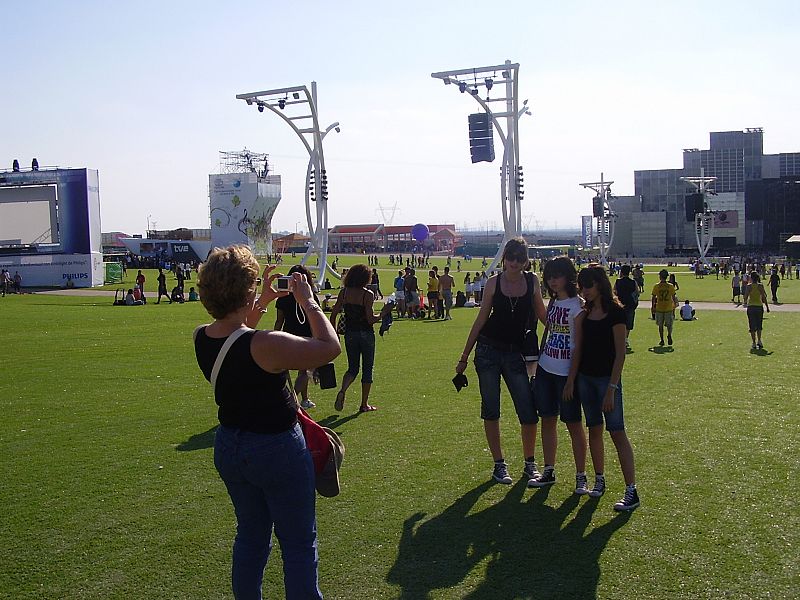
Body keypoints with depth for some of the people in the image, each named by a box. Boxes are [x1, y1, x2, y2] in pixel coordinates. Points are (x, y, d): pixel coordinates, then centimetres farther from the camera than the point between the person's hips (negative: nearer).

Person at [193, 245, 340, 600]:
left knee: (251, 534, 25)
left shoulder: (201, 338, -7)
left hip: (228, 448, 7)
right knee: (299, 543, 11)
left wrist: (263, 301, 14)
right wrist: (308, 302, -11)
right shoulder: (267, 345, -29)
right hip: (276, 450, -7)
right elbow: (330, 347, -20)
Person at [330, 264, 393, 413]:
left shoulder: (344, 292, 0)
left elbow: (334, 313, 2)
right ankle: (364, 404, 15)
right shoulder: (368, 295, -14)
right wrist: (383, 312, -3)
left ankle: (342, 391, -12)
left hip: (349, 334, 4)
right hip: (366, 334, -4)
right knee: (367, 368, 10)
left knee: (353, 368, 16)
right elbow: (370, 319, -18)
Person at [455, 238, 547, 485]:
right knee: (491, 410, 5)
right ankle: (499, 464, 18)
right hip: (488, 350, -1)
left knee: (528, 413, -2)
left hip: (515, 353, 1)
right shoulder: (494, 282, -3)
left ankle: (530, 463, 19)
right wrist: (464, 357, 4)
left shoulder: (532, 281, 1)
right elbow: (481, 319, 2)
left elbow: (541, 313, 13)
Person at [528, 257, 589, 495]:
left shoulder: (577, 305, -11)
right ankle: (548, 471, 22)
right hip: (546, 369, 7)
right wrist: (538, 362, 13)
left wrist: (571, 380, -15)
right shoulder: (552, 302, 11)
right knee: (547, 419, 11)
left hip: (566, 371, -7)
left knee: (573, 423, 1)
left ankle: (581, 476, 11)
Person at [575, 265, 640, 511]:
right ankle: (599, 480, 23)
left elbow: (620, 354, -13)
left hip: (607, 378, -6)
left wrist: (612, 387, -18)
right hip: (585, 377, 6)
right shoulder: (586, 312, 8)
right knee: (594, 429, 12)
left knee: (617, 432, -7)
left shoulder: (615, 312, -11)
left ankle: (631, 491, -5)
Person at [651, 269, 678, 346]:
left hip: (659, 308, 0)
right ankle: (669, 335, -17)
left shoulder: (656, 286, -5)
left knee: (660, 325, 11)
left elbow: (654, 297, -2)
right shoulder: (671, 286, -4)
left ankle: (662, 340, 10)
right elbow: (673, 297, 0)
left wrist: (653, 307, 7)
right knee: (669, 324, 10)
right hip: (669, 308, 0)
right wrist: (675, 305, 13)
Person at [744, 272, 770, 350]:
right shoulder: (760, 286, -3)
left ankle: (754, 343, 3)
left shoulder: (749, 286, -7)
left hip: (751, 307, -1)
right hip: (759, 306, 1)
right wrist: (767, 307, 3)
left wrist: (745, 302, 13)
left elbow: (746, 296, -9)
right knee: (759, 325, 16)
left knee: (752, 326, 4)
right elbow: (764, 297, -4)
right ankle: (759, 340, 4)